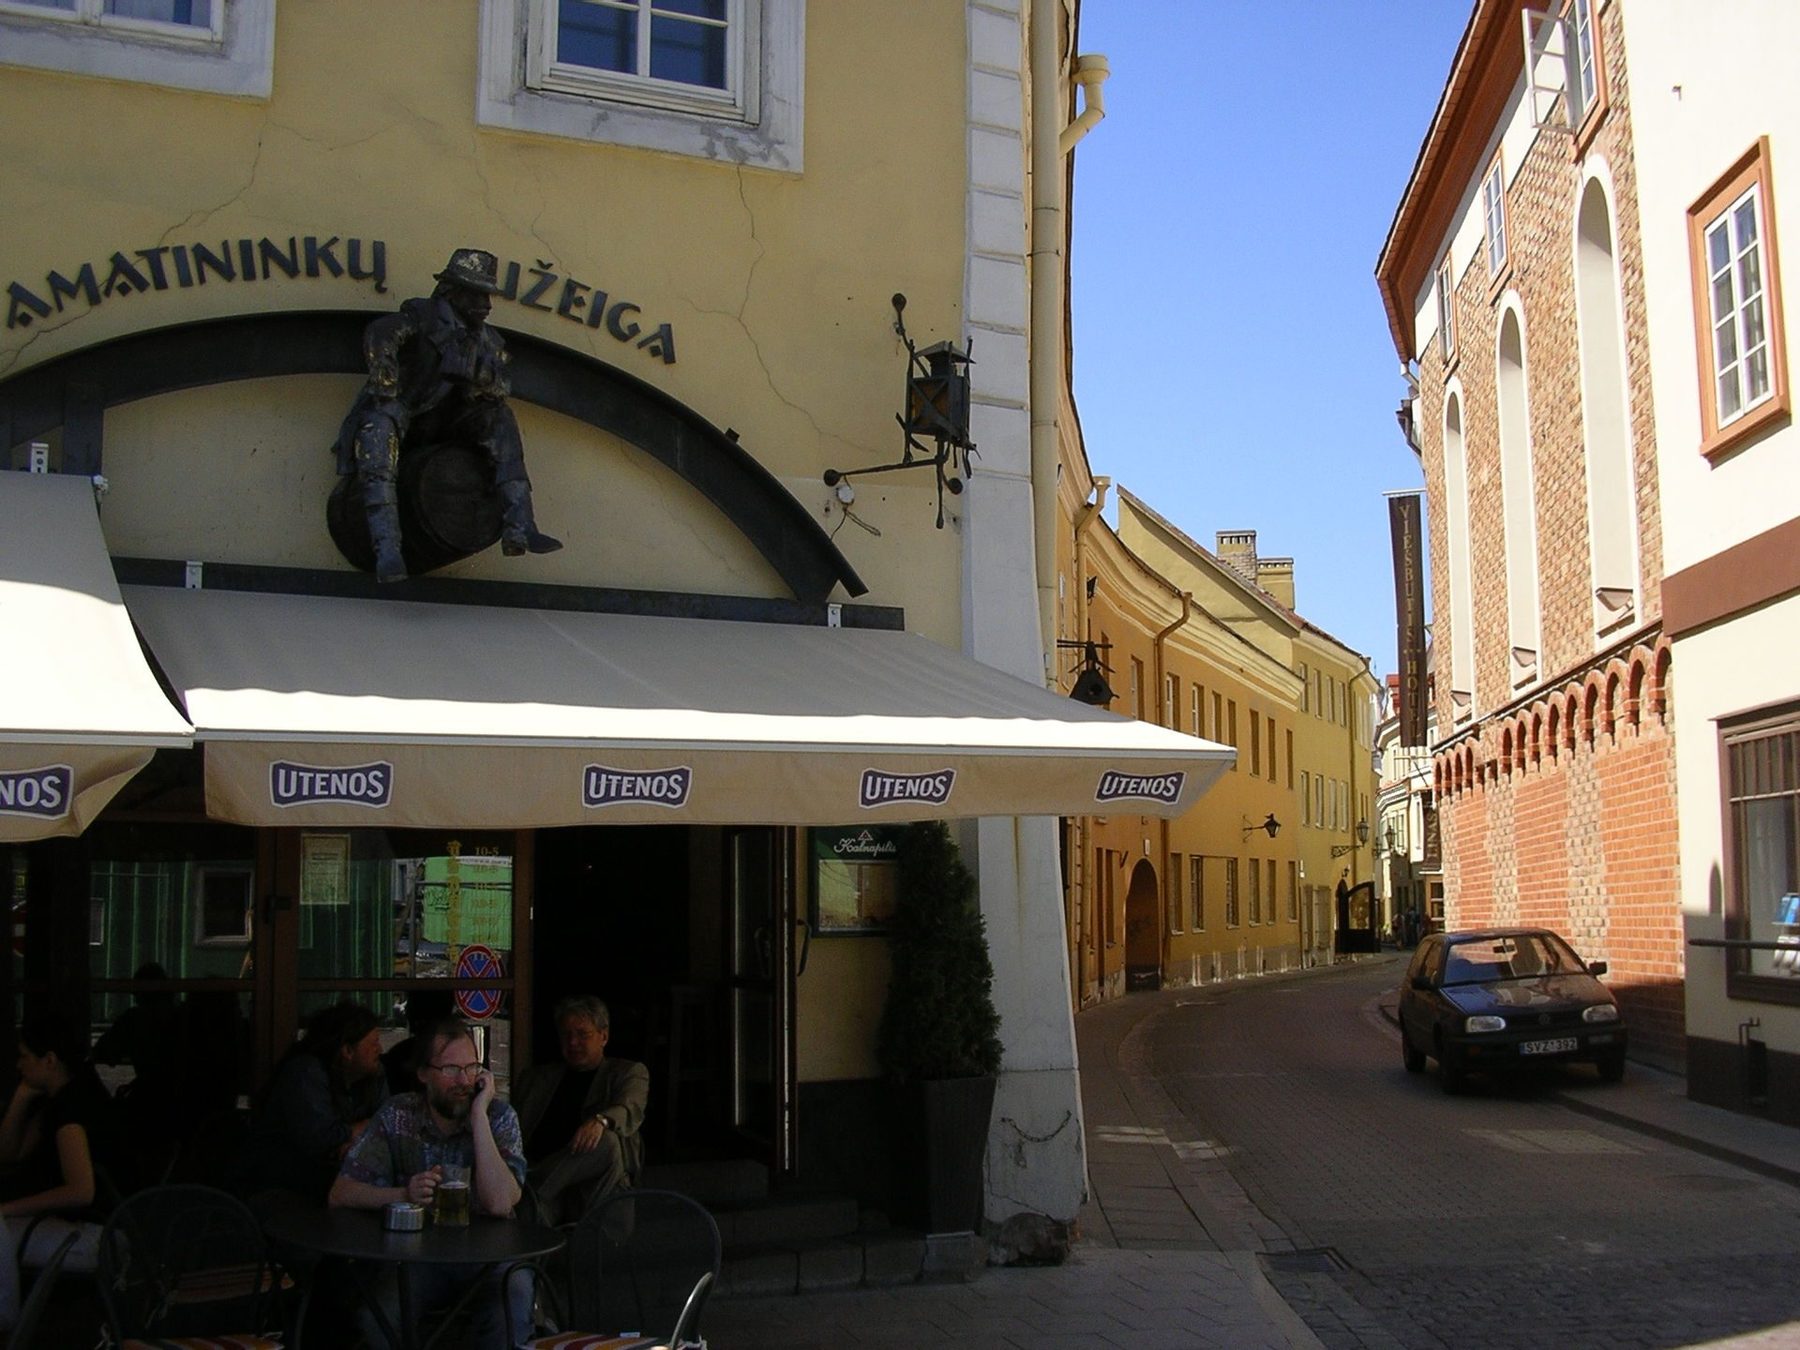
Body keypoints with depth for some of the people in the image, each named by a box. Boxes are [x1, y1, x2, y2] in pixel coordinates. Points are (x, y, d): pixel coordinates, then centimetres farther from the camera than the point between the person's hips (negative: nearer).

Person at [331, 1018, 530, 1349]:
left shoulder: (498, 1116, -7)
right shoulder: (398, 1115, -2)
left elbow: (500, 1204, -22)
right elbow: (340, 1194, -6)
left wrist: (478, 1116, -23)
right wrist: (404, 1194, -24)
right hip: (417, 1253, 1)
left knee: (514, 1289, -34)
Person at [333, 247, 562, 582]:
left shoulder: (489, 343, 9)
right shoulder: (424, 314, -10)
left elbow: (496, 393, 2)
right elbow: (378, 335, -28)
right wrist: (385, 388, -31)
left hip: (436, 425, 6)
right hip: (394, 411, -6)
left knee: (501, 418, -8)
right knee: (379, 427, -38)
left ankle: (518, 529, -21)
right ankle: (387, 550, -49)